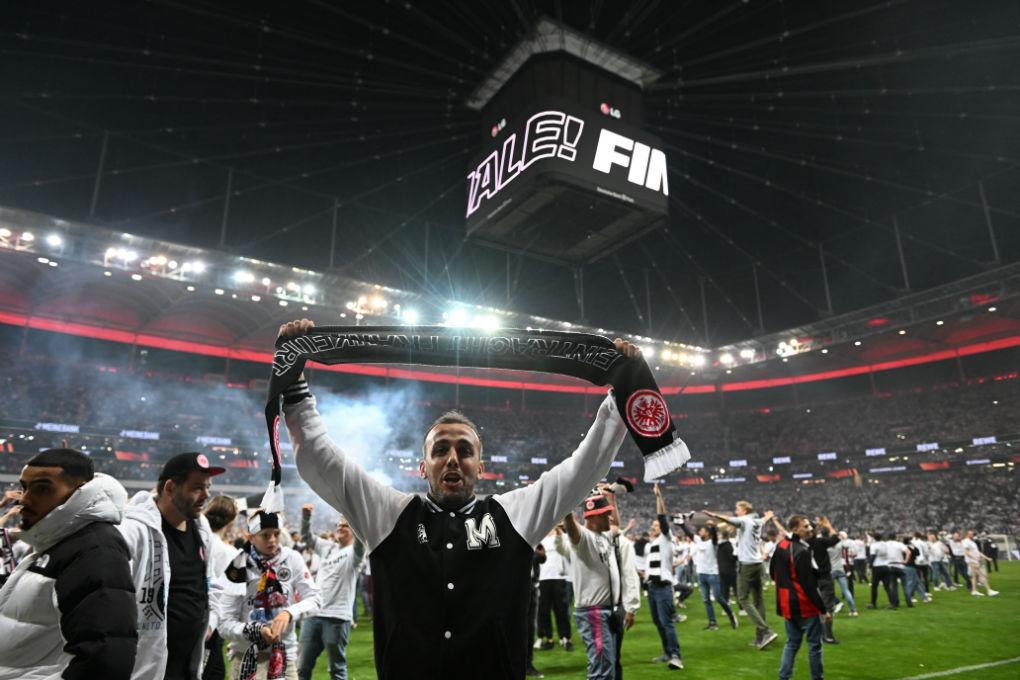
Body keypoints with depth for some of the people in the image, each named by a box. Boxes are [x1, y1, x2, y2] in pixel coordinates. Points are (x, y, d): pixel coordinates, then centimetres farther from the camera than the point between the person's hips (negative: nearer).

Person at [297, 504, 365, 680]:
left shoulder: (354, 552, -4)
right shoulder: (327, 547, 14)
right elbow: (306, 537, 16)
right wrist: (306, 516, -2)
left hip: (337, 617, -6)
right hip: (313, 614, 6)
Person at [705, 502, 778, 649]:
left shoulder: (744, 520, -8)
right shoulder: (757, 522, 14)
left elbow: (729, 520, -30)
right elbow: (763, 520, 39)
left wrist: (714, 515, -46)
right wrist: (768, 516, 62)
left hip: (747, 564, -8)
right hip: (758, 563, 8)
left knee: (743, 599, -4)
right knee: (757, 600, 11)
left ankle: (766, 631, -12)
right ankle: (760, 637, 14)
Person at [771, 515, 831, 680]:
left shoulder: (781, 546, 5)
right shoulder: (802, 552, -22)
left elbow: (773, 571, 16)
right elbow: (809, 586, -22)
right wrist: (823, 609, -16)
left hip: (787, 604, 8)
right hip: (805, 606, -8)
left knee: (792, 642, 16)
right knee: (814, 643, 9)